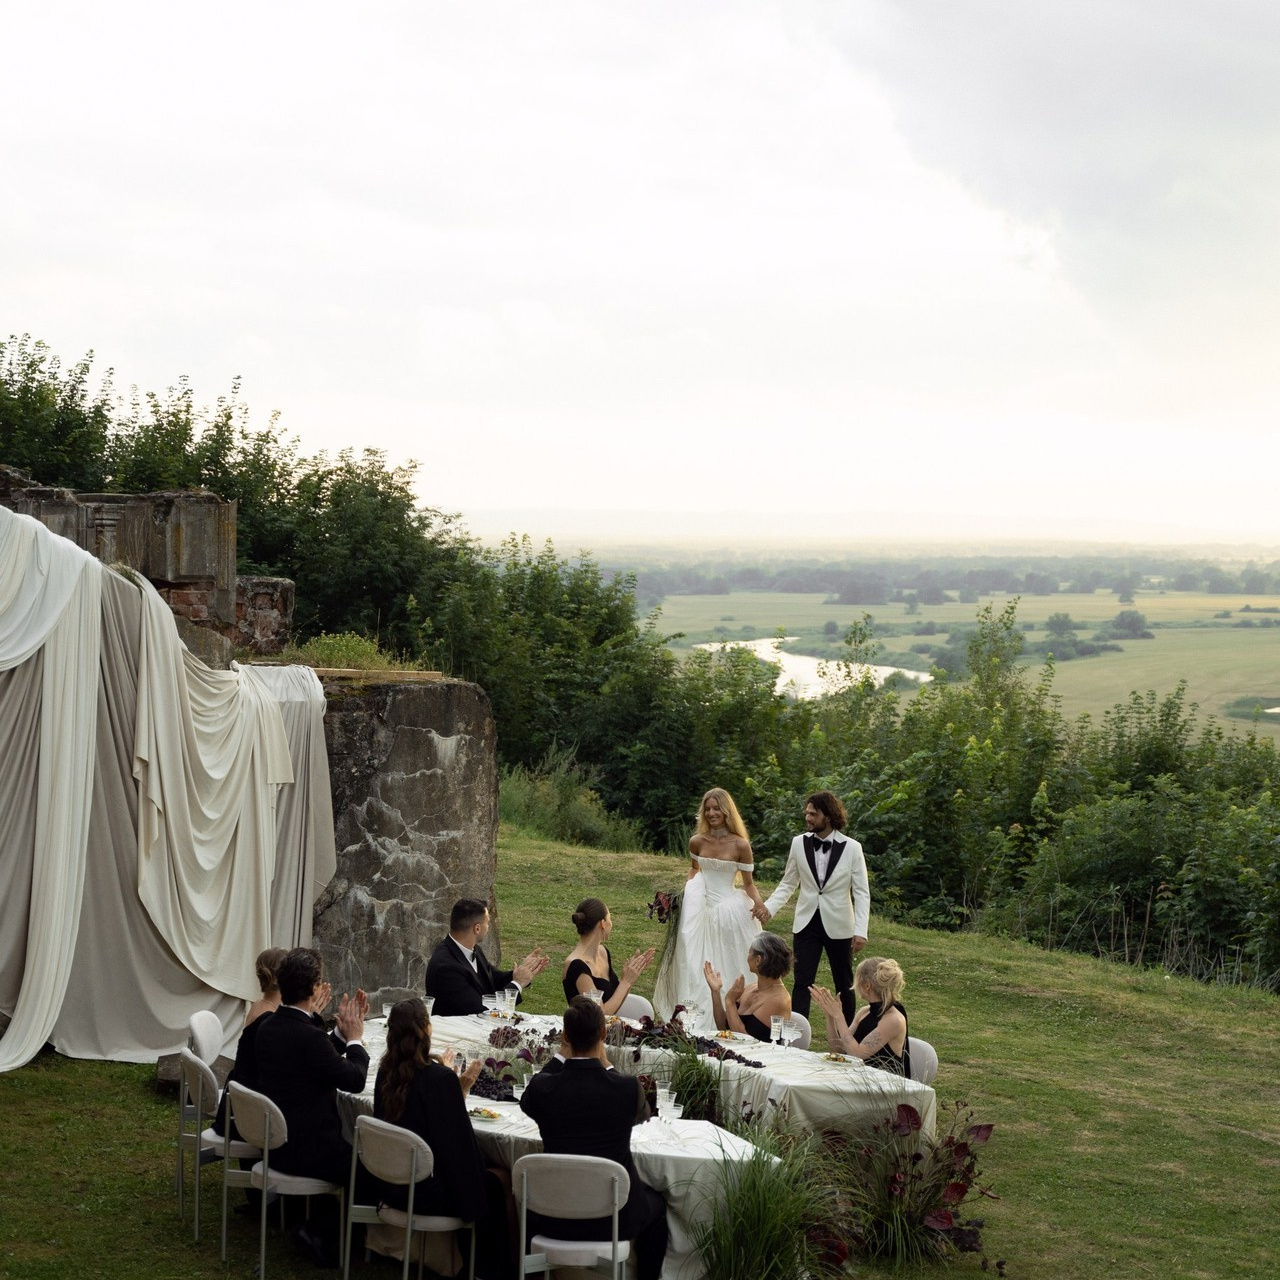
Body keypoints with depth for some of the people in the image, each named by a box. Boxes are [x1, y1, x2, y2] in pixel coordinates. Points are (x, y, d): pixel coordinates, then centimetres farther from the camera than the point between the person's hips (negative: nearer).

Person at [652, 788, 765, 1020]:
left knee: (725, 966, 2)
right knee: (695, 964, 1)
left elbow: (748, 883, -3)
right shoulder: (697, 842, 1)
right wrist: (685, 891, 7)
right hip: (699, 909, 3)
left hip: (728, 910, -3)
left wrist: (758, 903, -21)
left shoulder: (740, 845, -9)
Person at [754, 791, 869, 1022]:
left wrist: (861, 931, -12)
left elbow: (862, 892, -5)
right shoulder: (799, 843, -1)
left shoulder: (851, 848, -8)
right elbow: (788, 884, 8)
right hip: (807, 924, 1)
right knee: (802, 982, -5)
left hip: (838, 925, -1)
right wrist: (769, 908, -7)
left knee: (844, 984, 11)